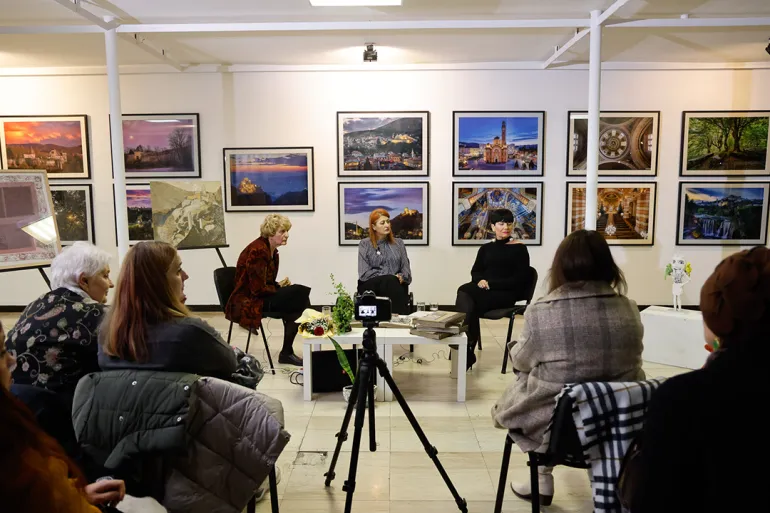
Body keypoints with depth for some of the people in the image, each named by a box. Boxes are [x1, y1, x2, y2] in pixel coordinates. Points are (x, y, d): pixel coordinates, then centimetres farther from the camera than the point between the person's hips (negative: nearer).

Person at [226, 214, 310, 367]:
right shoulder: (258, 250, -20)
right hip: (247, 303, -9)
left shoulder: (272, 251, 9)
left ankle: (287, 352, -6)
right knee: (299, 294, -21)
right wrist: (280, 287, -8)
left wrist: (281, 285, -5)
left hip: (259, 297, 9)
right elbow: (258, 289, -23)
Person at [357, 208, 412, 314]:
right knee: (391, 281, -34)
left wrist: (402, 277, -12)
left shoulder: (398, 243, 19)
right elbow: (364, 273, -2)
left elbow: (406, 268, 13)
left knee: (393, 282, -35)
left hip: (397, 284, 2)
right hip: (371, 285, -2)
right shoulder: (365, 244, 8)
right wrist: (392, 277, -11)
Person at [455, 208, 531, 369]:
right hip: (485, 291, 4)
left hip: (506, 294, -4)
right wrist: (481, 281, -11)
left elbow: (520, 279, -4)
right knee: (466, 298, -32)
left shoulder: (519, 249, 5)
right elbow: (475, 272, 14)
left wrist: (491, 283, -13)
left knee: (465, 292, -29)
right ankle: (466, 353, -29)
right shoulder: (486, 248, 19)